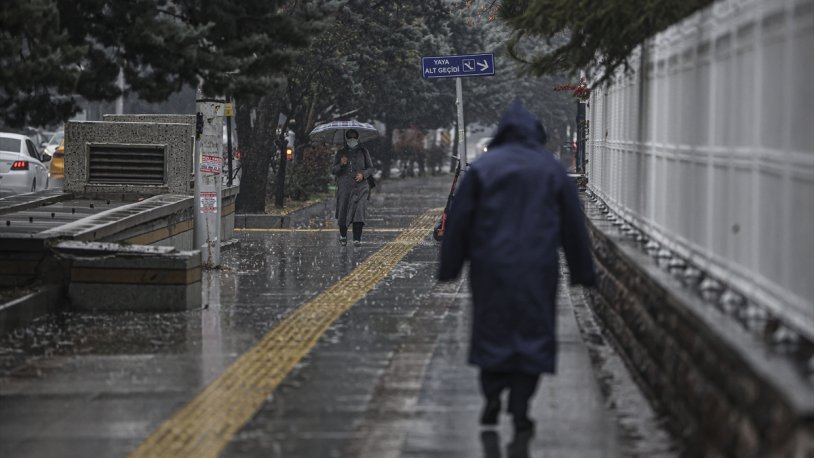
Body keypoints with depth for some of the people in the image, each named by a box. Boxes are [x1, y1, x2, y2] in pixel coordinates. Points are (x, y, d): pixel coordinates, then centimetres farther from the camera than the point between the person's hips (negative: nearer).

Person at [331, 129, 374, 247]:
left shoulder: (363, 152, 7)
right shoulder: (340, 153, 7)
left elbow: (370, 168, 9)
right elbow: (333, 171, 5)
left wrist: (363, 174, -11)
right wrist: (341, 164, -15)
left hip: (360, 186, -1)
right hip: (344, 187, 1)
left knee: (358, 210, -15)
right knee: (343, 212, 4)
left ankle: (357, 239, -19)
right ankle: (343, 235, 31)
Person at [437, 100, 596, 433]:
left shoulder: (482, 168, -1)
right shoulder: (552, 169, 3)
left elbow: (459, 220, -1)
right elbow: (573, 226, 7)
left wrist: (449, 267, 7)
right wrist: (583, 273, 14)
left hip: (491, 266, 0)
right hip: (538, 268, 0)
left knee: (492, 329, 13)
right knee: (532, 332, 5)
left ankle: (492, 399, 5)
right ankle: (520, 410, 0)